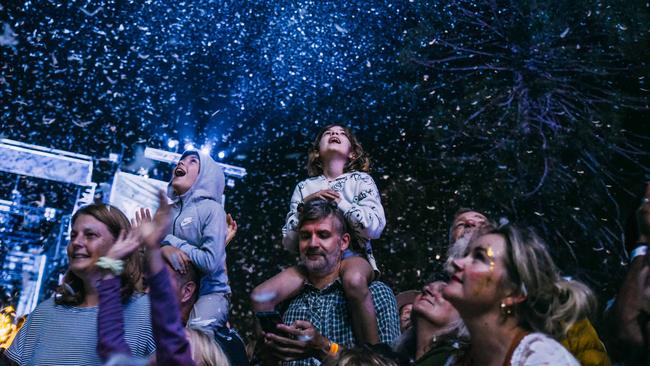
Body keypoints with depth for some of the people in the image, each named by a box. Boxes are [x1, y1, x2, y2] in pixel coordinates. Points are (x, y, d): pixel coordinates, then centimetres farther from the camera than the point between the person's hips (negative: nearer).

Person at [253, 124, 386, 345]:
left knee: (354, 281, -40)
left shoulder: (361, 180, 8)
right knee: (261, 297, -19)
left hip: (353, 255, -3)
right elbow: (289, 243, 9)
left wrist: (338, 200, -7)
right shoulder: (304, 187, 15)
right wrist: (304, 204, -5)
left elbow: (375, 227, -7)